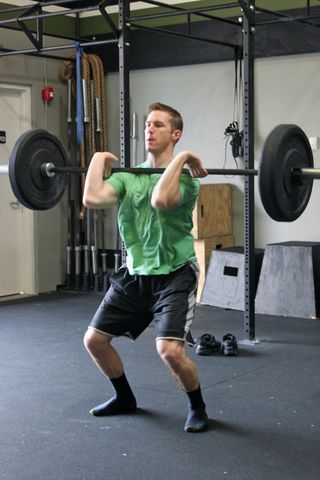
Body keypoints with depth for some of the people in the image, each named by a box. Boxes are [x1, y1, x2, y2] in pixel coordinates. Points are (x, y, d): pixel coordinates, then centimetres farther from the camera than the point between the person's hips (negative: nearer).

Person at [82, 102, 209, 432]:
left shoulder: (185, 177, -11)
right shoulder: (127, 175, 4)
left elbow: (160, 200, -35)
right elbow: (91, 199, -14)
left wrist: (181, 158, -25)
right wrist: (99, 160, -2)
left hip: (174, 274, -6)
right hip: (134, 273, 6)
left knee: (169, 349, -23)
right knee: (94, 339, 8)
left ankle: (197, 407, 6)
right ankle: (125, 397, 32)